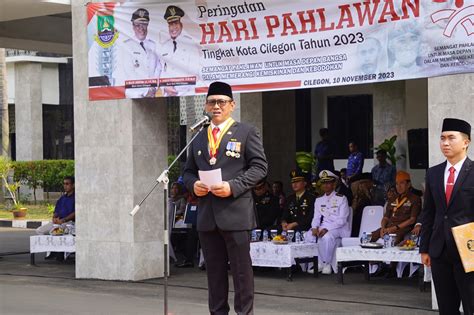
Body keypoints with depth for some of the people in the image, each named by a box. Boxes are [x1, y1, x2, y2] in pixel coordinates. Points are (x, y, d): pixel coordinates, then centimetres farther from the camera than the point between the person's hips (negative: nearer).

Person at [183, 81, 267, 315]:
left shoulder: (246, 132, 3)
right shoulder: (199, 138, 19)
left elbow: (259, 166, -3)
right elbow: (188, 171, 22)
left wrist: (233, 186, -15)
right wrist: (193, 184, -2)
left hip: (235, 213, -5)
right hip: (207, 216, 5)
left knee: (241, 269, -1)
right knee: (214, 270, 9)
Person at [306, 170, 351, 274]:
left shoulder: (341, 199, -1)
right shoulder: (319, 200, 17)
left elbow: (342, 220, -9)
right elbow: (316, 218, 12)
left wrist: (327, 229, -21)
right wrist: (315, 228, -12)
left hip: (338, 228, -5)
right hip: (322, 227, 5)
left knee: (327, 237, -37)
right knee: (309, 236, -25)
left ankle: (327, 263, -18)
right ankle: (318, 263, -13)